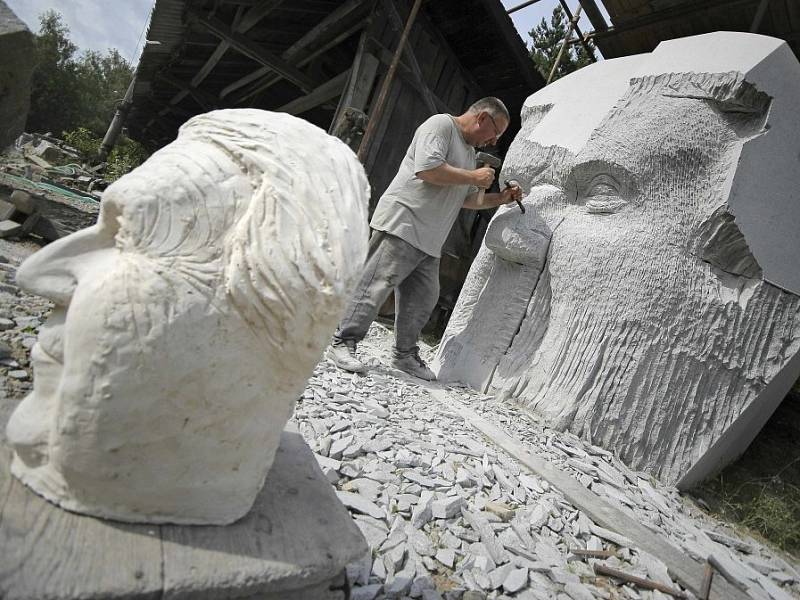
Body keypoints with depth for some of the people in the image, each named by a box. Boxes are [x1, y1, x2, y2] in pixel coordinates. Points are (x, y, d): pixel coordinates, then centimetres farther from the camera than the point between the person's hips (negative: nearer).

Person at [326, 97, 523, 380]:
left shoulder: (469, 151, 27)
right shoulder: (440, 125, -3)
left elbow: (467, 198, 32)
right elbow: (426, 169, -20)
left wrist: (500, 199, 18)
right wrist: (473, 177, -10)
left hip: (429, 240, 10)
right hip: (402, 225, -9)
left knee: (423, 297, 6)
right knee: (376, 284, -11)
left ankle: (405, 354, 17)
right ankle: (343, 343, -4)